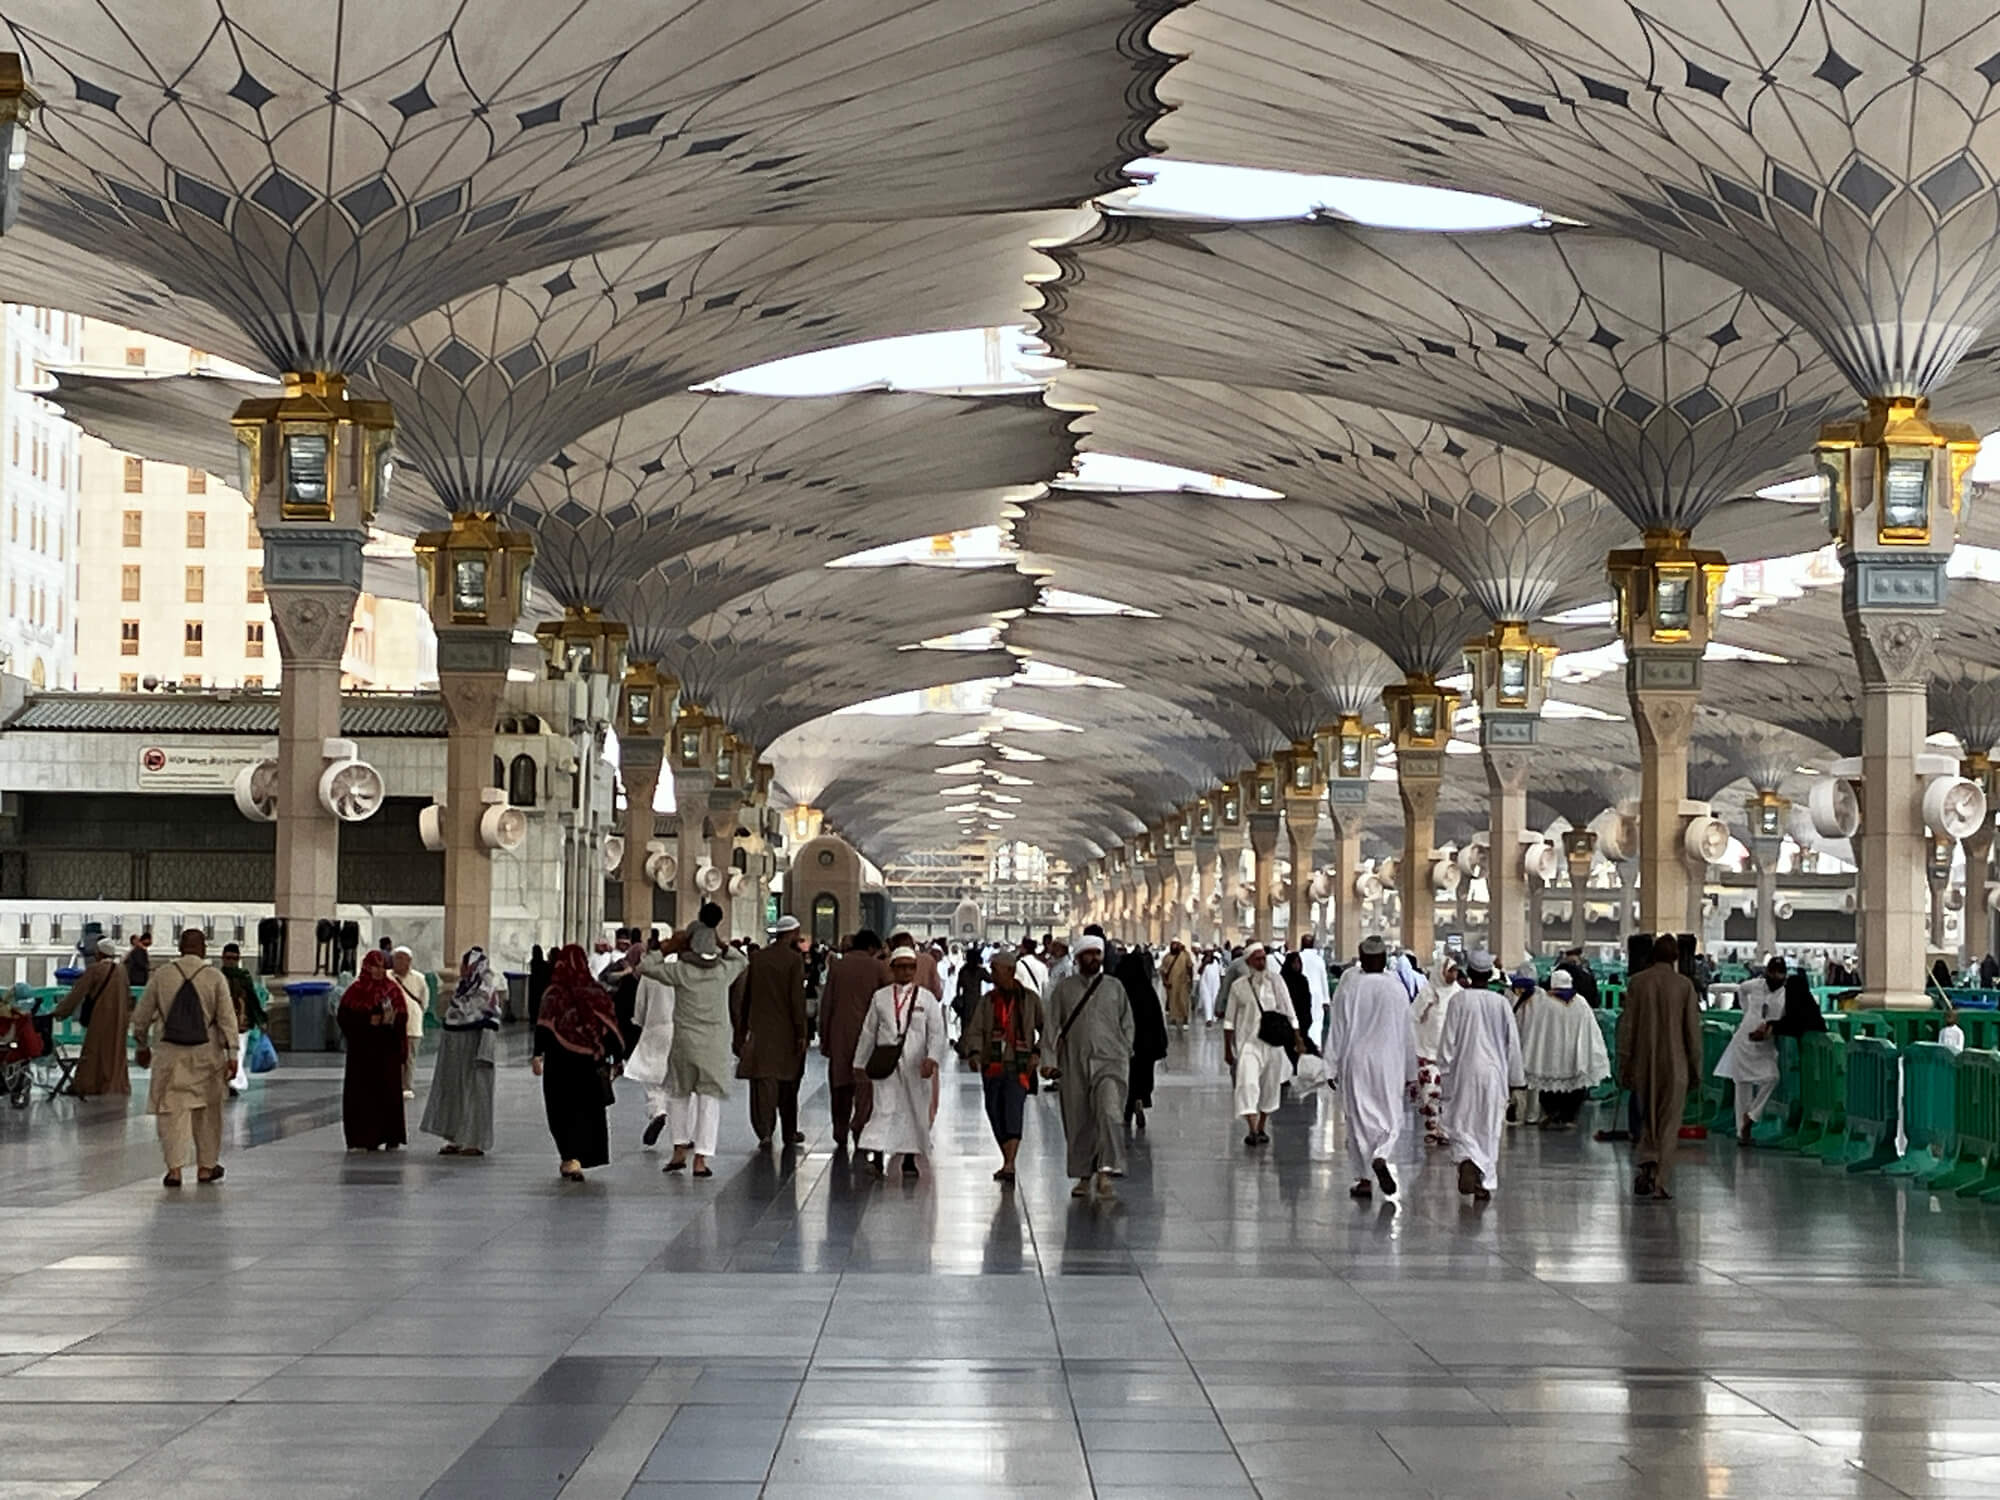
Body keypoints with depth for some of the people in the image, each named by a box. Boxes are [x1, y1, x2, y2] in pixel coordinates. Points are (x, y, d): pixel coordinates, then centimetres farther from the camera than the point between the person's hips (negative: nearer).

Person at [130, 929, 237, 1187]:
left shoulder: (162, 975, 0)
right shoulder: (214, 977, -3)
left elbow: (141, 1016, 6)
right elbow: (227, 1018, -6)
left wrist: (142, 1045, 20)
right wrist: (232, 1054, -4)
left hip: (172, 1052, 0)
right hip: (206, 1052, 0)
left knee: (172, 1110, 2)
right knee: (207, 1110, 12)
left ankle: (174, 1168, -6)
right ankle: (206, 1166, 21)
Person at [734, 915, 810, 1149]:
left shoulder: (756, 958, 3)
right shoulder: (794, 959, -9)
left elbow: (745, 996, 5)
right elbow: (797, 998, -12)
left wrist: (742, 1030, 12)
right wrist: (801, 1033, -8)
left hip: (760, 1030, 2)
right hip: (786, 1031, -2)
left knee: (763, 1080, -1)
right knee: (788, 1083, 13)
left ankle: (765, 1131, -14)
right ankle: (790, 1132, 24)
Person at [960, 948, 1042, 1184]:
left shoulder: (1030, 999, 5)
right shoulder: (986, 1001, 10)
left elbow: (1045, 1029, 11)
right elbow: (974, 1029, -1)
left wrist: (1037, 1052, -4)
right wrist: (973, 1052, -19)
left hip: (1020, 1067, -4)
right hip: (992, 1066, 4)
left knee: (1013, 1113, -17)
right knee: (995, 1113, 6)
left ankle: (1009, 1165, -23)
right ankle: (1007, 1162, 20)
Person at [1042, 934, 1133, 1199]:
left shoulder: (1114, 987, 8)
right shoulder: (1063, 988, 6)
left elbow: (1127, 1025, 15)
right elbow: (1050, 1025, 5)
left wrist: (1125, 1054, 7)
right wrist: (1049, 1061, -2)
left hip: (1109, 1061, -1)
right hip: (1073, 1065, 1)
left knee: (1108, 1114, -20)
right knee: (1077, 1123, 6)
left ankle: (1106, 1173, -25)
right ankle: (1083, 1175, 20)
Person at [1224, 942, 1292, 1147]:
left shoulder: (1276, 982, 4)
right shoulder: (1238, 986, 1)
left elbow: (1289, 1014, 7)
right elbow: (1229, 1020, 6)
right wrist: (1228, 1049, 5)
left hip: (1274, 1044, 2)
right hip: (1248, 1043, -2)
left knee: (1270, 1086, 10)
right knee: (1248, 1084, -18)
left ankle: (1261, 1128, 26)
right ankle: (1251, 1130, -23)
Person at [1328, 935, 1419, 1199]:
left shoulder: (1349, 986, -6)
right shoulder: (1396, 988, -3)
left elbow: (1338, 1029, -3)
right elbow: (1407, 1033, 3)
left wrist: (1333, 1067, 4)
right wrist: (1410, 1071, 11)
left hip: (1355, 1061, 0)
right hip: (1389, 1061, 0)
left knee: (1359, 1118, 7)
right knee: (1391, 1115, 10)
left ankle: (1363, 1179, 7)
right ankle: (1380, 1157, -17)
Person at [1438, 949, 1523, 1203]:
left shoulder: (1459, 1000, -8)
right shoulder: (1501, 1003, -2)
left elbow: (1448, 1040, -6)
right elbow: (1513, 1043, 4)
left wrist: (1444, 1071, 5)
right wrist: (1514, 1077, 14)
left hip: (1464, 1071, -2)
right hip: (1494, 1073, 2)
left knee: (1461, 1124, 7)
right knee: (1489, 1127, 11)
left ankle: (1468, 1162, -22)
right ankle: (1485, 1182, 12)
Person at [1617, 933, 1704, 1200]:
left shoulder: (1637, 982, -2)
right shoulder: (1684, 984, -6)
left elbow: (1627, 1026, 0)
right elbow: (1692, 1029, -3)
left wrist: (1624, 1065, 7)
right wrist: (1696, 1067, 7)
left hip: (1644, 1062, 2)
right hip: (1674, 1063, -2)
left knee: (1647, 1118, 18)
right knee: (1669, 1123, 4)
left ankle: (1647, 1164, 0)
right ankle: (1659, 1182, 0)